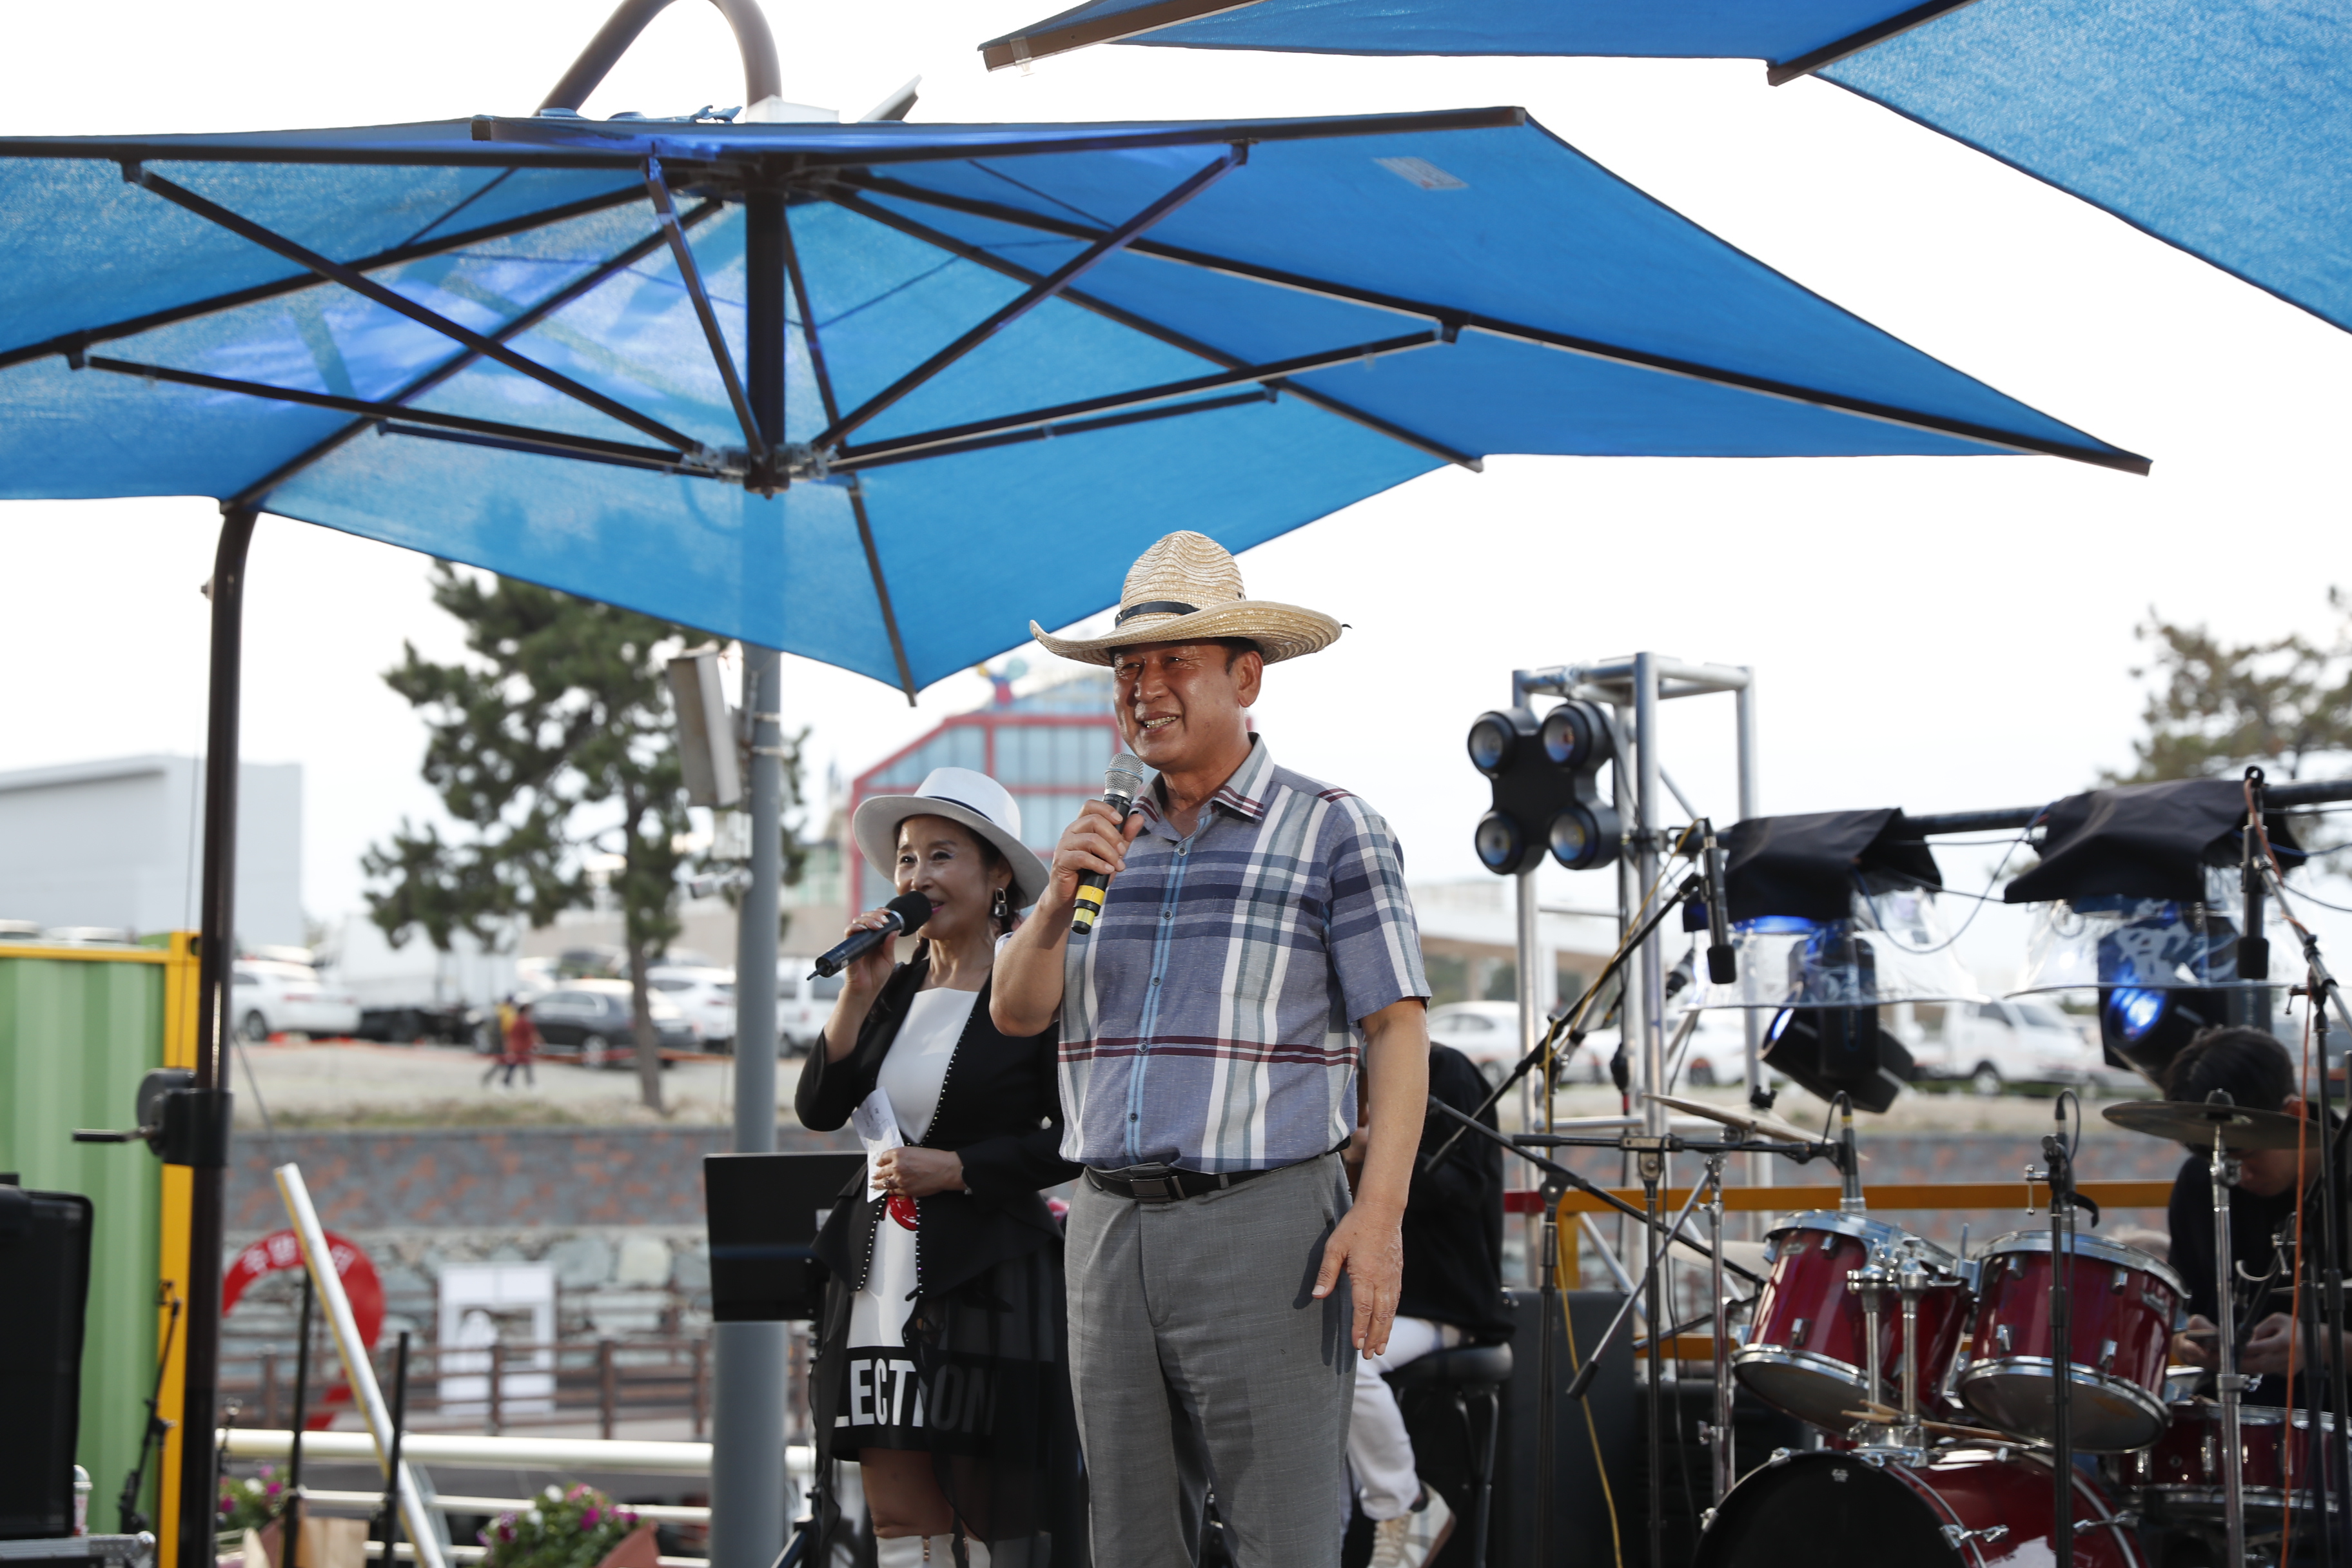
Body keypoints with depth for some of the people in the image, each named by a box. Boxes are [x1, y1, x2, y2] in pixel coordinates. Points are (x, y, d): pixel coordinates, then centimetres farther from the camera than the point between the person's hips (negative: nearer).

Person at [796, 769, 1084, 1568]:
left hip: (989, 1284, -6)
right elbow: (819, 1108, 5)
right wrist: (859, 994, -5)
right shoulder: (895, 988, 12)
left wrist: (957, 1169, -14)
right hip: (881, 1280, 6)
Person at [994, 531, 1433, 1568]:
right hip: (1111, 1226, 6)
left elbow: (1397, 1029, -6)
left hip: (1264, 1224, -6)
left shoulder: (1334, 833, 0)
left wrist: (1379, 1212, -17)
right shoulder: (1110, 844, 16)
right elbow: (1017, 1011, 9)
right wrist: (1059, 903, -11)